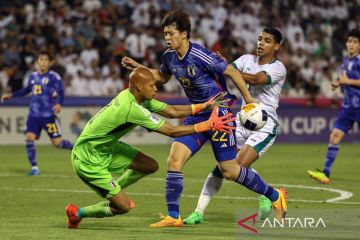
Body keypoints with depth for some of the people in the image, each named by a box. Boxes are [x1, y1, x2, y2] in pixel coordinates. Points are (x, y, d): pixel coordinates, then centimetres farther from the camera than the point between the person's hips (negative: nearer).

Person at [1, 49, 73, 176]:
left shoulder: (54, 77, -7)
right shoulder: (33, 76, 10)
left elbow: (61, 93, -11)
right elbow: (27, 90, 28)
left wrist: (58, 104, -31)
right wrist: (11, 95, 22)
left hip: (48, 114, -5)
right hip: (34, 114, 5)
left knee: (57, 142, -4)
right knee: (29, 138, -11)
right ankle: (34, 168, -2)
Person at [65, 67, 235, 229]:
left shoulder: (138, 98, -3)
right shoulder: (132, 108, -31)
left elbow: (171, 111, 4)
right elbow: (171, 131, -27)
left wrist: (205, 105, -3)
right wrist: (208, 125, -23)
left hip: (107, 148, 10)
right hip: (88, 160, -9)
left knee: (150, 166, 5)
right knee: (123, 206, -6)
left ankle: (112, 192, 23)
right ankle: (77, 213, 14)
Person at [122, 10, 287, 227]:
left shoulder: (200, 56, -23)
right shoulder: (170, 56, 1)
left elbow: (232, 72, -15)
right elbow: (163, 77, 23)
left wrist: (249, 99, -9)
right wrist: (138, 67, 10)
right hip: (197, 116, 7)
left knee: (230, 171, -2)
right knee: (174, 160, -8)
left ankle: (275, 196, 18)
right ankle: (173, 217, -2)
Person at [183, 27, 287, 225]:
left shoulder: (278, 68, -8)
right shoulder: (248, 59, 9)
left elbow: (256, 79, -26)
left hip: (264, 125, -5)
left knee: (238, 167, -19)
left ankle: (265, 195, 8)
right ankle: (199, 212, -4)